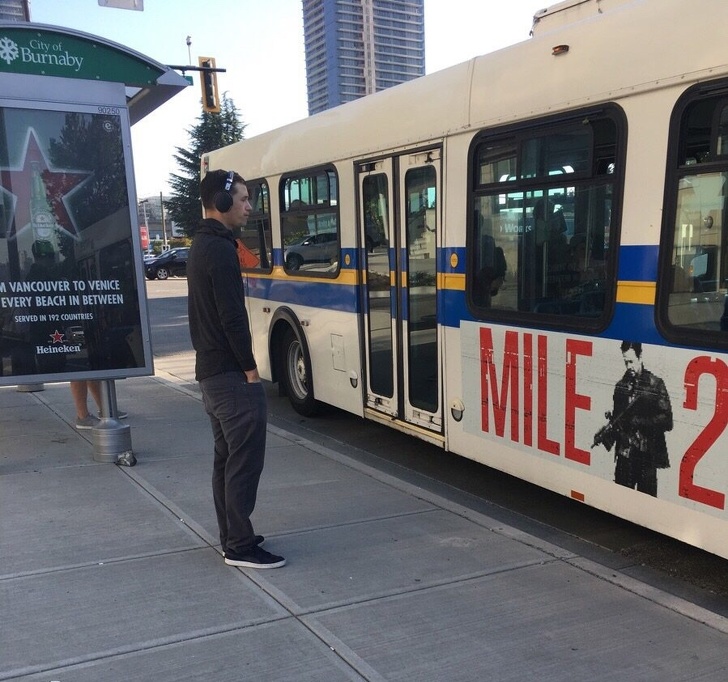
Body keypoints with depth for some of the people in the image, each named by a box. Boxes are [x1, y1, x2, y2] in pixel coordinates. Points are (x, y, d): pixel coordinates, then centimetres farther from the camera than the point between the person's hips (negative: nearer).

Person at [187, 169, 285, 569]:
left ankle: (231, 537, 23)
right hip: (230, 372, -11)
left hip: (210, 369, 11)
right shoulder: (220, 248, -16)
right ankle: (241, 546, 2)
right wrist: (250, 367, -14)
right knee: (245, 458, -5)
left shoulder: (202, 244, 16)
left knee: (226, 456, 15)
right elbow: (232, 315, -22)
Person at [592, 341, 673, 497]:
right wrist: (606, 433, -8)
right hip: (623, 454, 4)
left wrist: (637, 421, -17)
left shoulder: (655, 384, -5)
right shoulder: (621, 385, 8)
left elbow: (667, 421, -9)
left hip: (646, 456, -4)